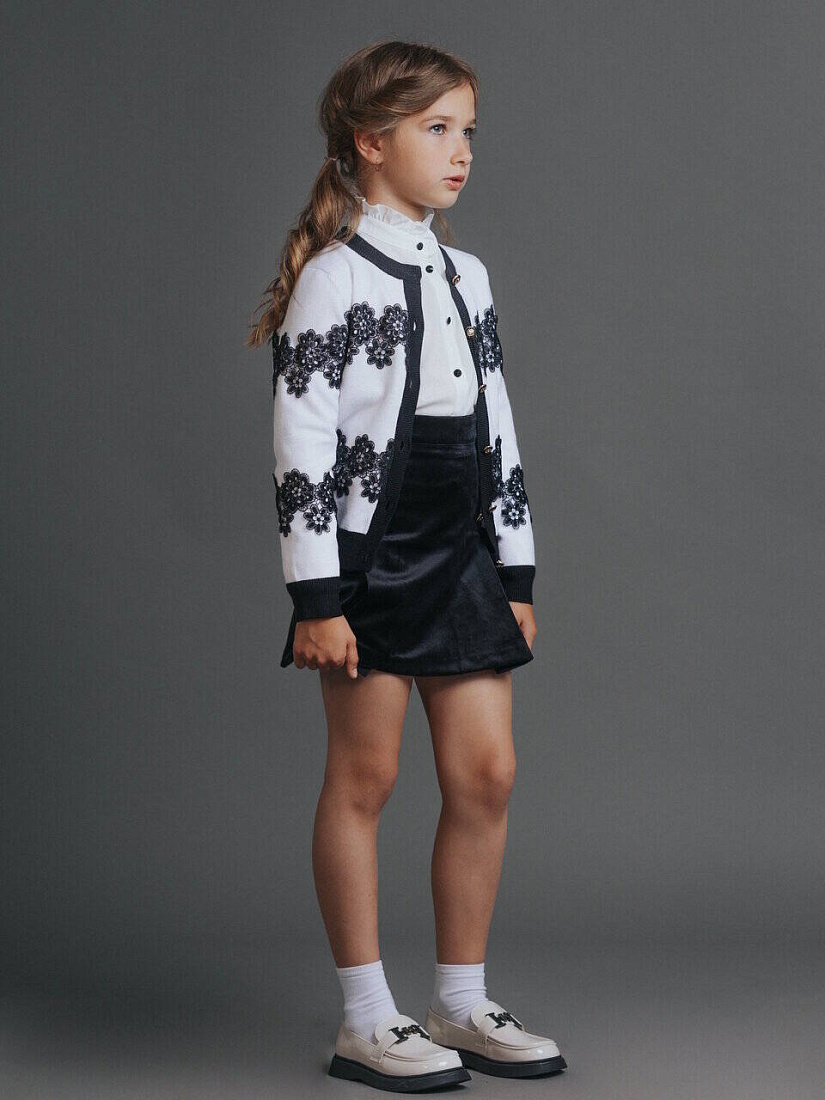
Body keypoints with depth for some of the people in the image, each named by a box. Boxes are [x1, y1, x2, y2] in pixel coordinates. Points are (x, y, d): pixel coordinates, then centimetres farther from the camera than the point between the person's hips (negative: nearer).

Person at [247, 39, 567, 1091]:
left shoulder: (463, 275, 13)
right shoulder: (335, 275, -8)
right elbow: (301, 441, -12)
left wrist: (518, 574, 15)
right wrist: (316, 596, -16)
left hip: (463, 554, 7)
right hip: (370, 556, -7)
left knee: (487, 772, 4)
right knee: (363, 778, 1)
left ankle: (461, 1005, 17)